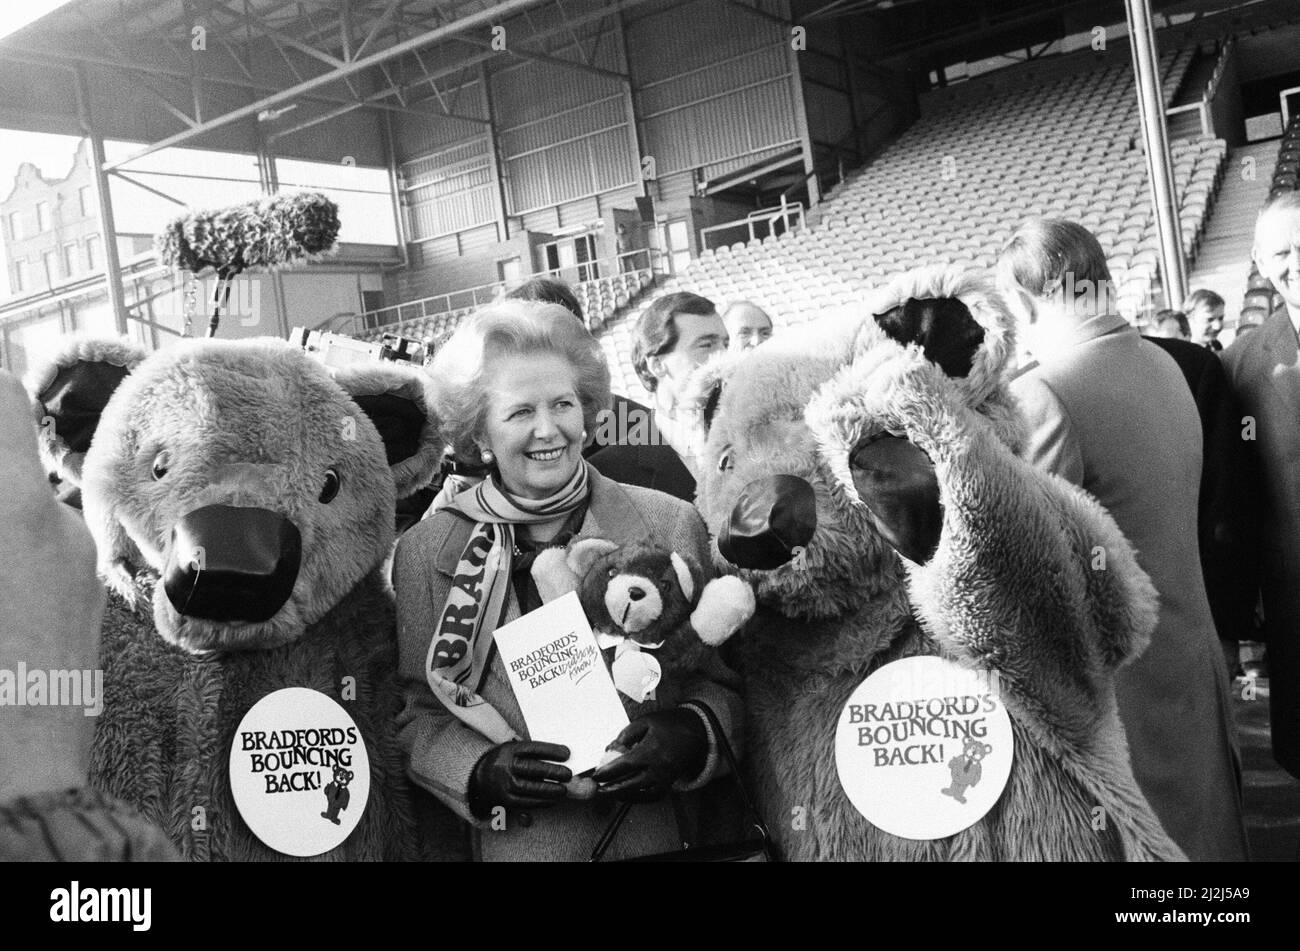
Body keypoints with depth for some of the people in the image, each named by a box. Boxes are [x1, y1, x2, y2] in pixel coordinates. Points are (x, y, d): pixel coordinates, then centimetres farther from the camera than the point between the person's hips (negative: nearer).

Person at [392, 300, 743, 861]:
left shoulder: (670, 524, -4)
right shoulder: (425, 552, -4)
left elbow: (722, 681, 0)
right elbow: (417, 716, -1)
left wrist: (688, 734, -18)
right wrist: (483, 771, -18)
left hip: (660, 834, 1)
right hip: (517, 844, 0)